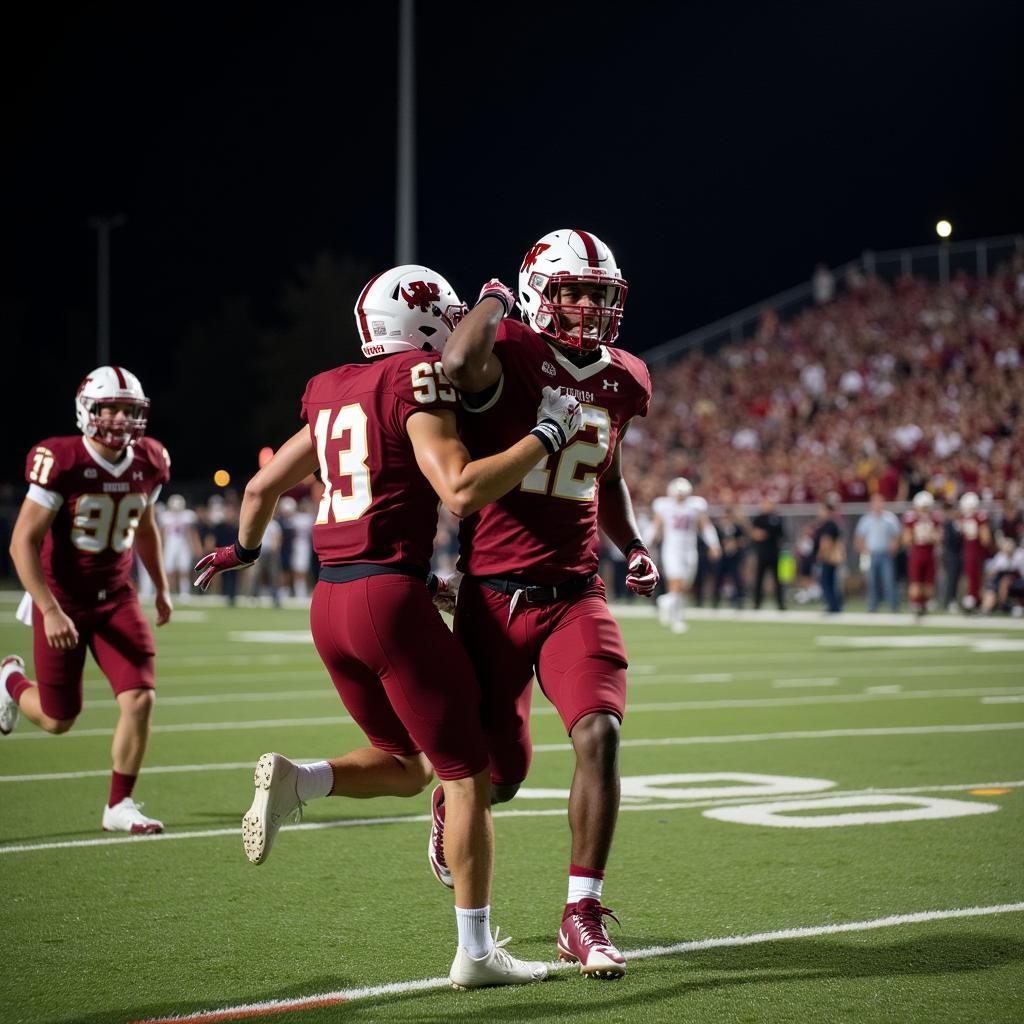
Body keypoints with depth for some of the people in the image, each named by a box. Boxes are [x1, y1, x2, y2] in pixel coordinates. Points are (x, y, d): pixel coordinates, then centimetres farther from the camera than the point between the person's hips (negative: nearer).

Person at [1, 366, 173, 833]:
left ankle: (119, 805, 4)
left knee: (140, 698, -12)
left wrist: (161, 587, 19)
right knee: (58, 720, 7)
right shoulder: (62, 462, -21)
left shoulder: (147, 464, -3)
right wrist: (50, 611, -25)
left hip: (116, 598, 4)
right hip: (62, 601, -4)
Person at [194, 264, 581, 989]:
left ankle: (294, 781, -3)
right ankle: (477, 953, 6)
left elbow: (263, 486, 25)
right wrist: (545, 436, -9)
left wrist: (244, 548, 44)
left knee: (409, 765, 22)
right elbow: (462, 492, -19)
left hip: (329, 603, 8)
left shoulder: (333, 395, 16)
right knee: (466, 774, 3)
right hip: (390, 596, -8)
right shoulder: (417, 384, -7)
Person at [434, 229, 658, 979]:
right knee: (499, 775, 6)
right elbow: (458, 364, -38)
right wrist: (495, 300, -18)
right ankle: (452, 801, 47)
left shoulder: (622, 382, 8)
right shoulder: (511, 356, -12)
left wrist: (634, 546, 11)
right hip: (495, 597, -4)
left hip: (576, 594, 4)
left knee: (599, 734, -18)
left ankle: (582, 916, -5)